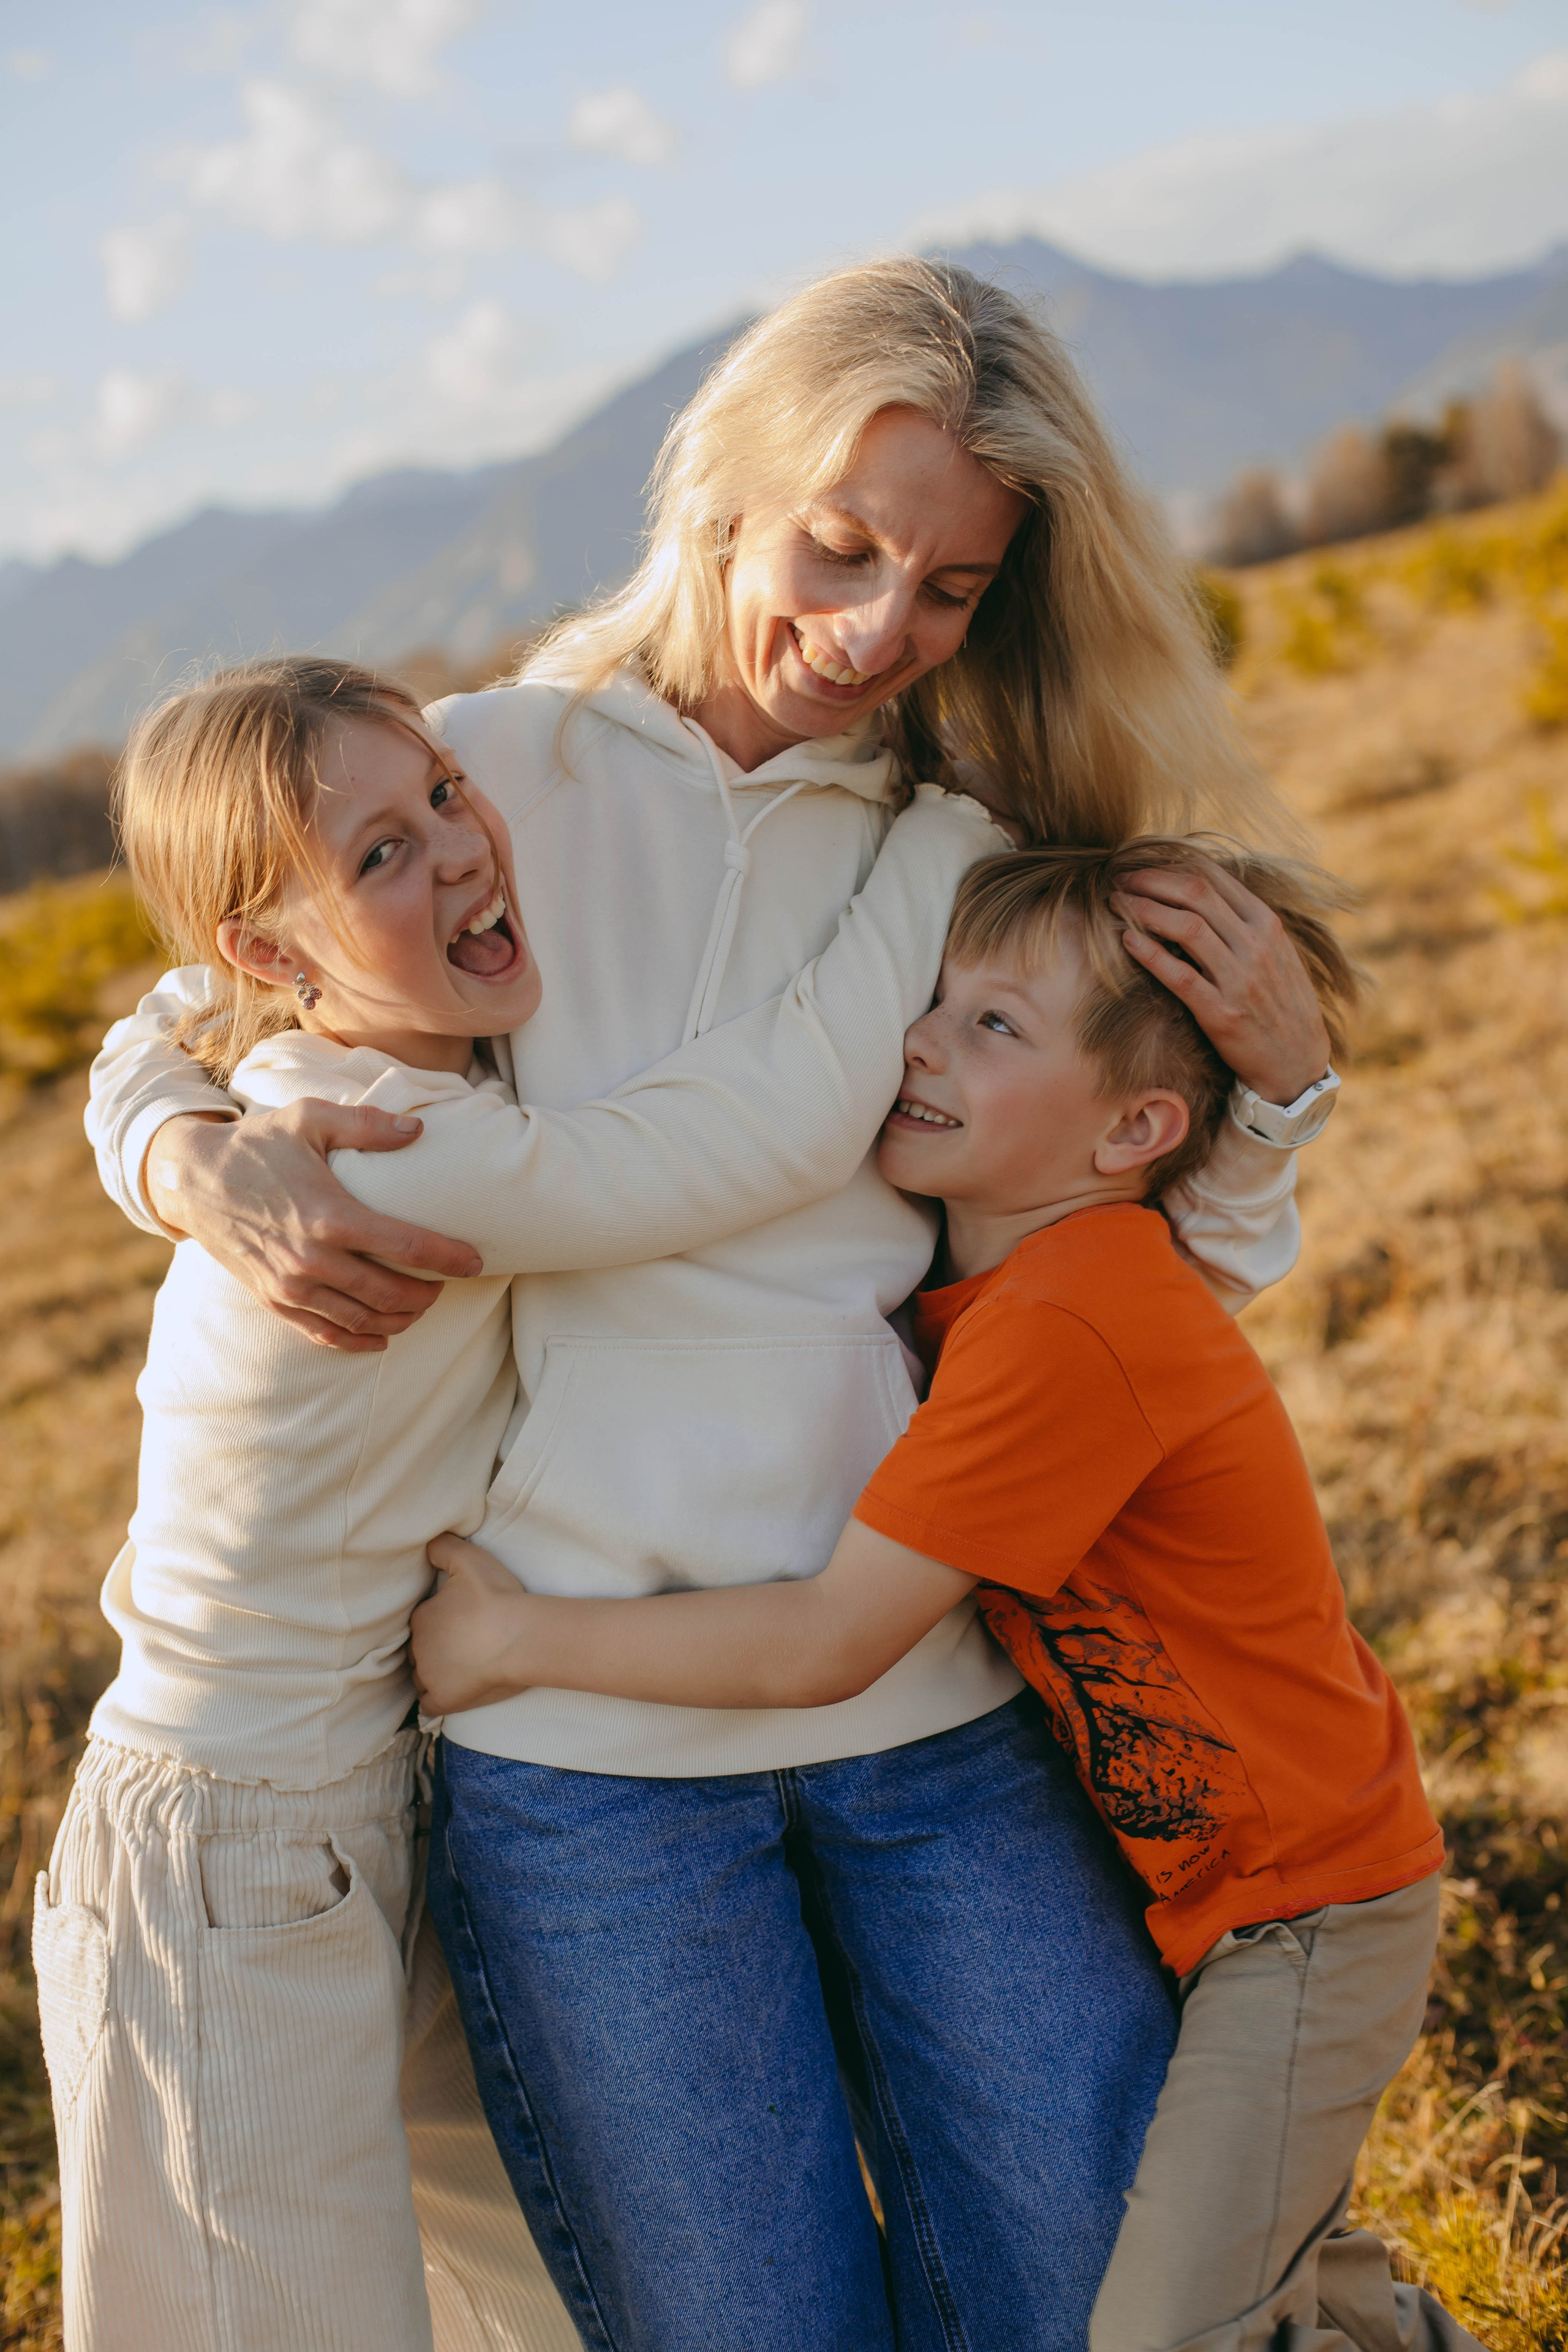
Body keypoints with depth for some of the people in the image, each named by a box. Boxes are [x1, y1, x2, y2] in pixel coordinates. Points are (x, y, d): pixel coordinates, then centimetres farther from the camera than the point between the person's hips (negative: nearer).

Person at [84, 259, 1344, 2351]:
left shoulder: (968, 863, 5)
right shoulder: (484, 778, -2)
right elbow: (155, 1059, 9)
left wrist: (1271, 1081, -4)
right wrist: (205, 1171, -13)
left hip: (945, 1707, 3)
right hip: (581, 1746, -2)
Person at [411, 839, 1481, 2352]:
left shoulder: (1066, 1330, -31)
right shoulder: (970, 1269, -3)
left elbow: (821, 1647, -29)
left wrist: (518, 1636, -20)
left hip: (1302, 1905, -9)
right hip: (1192, 1872, 9)